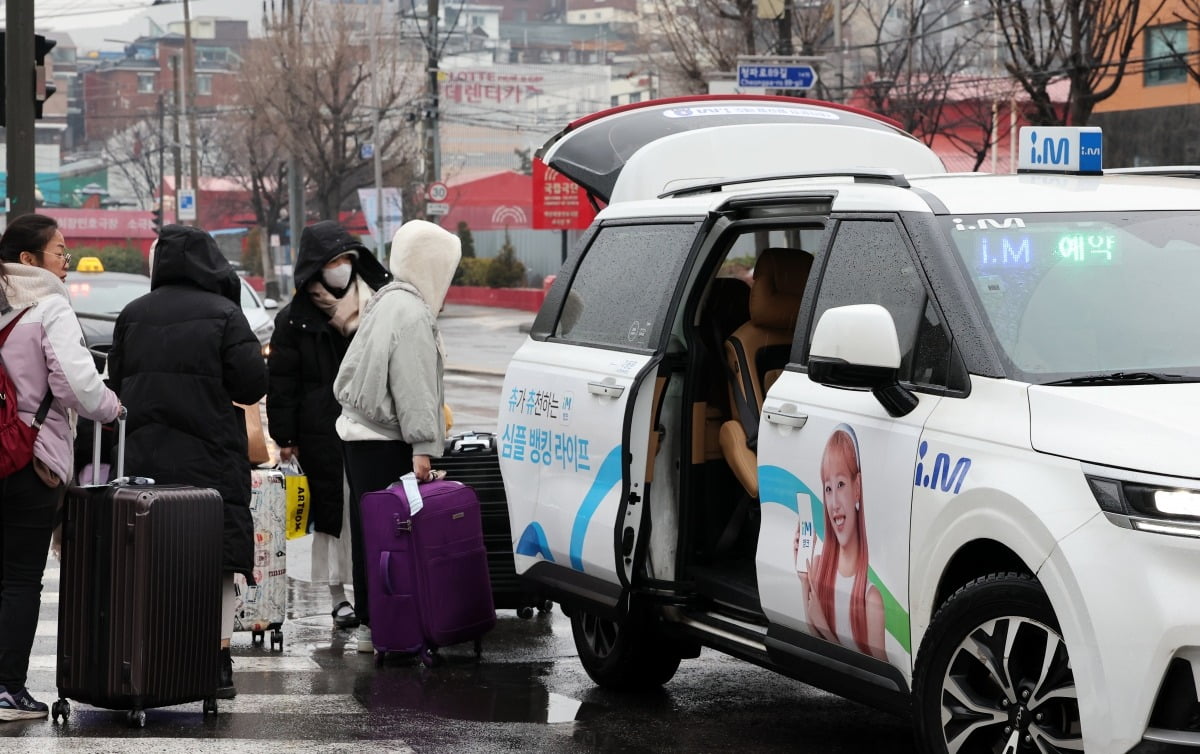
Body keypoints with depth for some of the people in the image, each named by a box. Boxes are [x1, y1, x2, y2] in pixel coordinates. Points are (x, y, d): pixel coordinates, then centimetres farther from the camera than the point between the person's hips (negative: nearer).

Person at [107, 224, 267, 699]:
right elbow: (252, 385, -9)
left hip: (143, 458, 3)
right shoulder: (224, 314, -6)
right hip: (208, 457, -3)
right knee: (215, 558, 1)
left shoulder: (132, 315, 5)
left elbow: (115, 383, 9)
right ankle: (217, 662, -3)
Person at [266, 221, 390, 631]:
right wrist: (285, 436, -3)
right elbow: (281, 382, 2)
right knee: (331, 510, 2)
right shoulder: (295, 319, 3)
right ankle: (339, 594, 10)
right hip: (322, 432, -1)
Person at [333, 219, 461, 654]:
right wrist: (422, 447, -21)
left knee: (368, 532, 13)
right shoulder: (413, 313, -14)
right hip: (385, 442, -10)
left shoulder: (384, 302, 17)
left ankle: (369, 624, 18)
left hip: (357, 433, 10)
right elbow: (412, 387, -20)